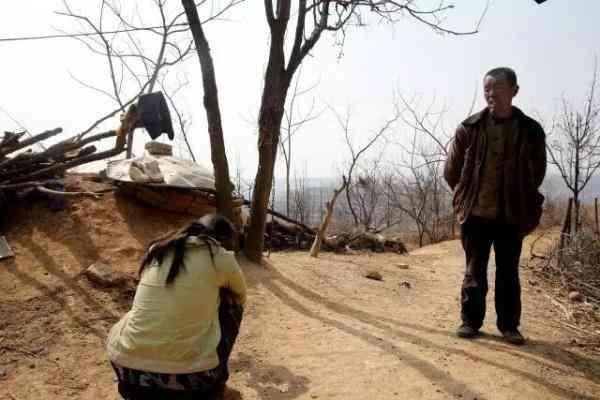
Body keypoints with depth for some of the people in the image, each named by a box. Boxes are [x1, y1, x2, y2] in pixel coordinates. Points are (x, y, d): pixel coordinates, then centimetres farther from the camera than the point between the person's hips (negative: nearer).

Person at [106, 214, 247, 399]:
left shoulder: (156, 249, 10)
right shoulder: (222, 258, -1)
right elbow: (240, 298, 19)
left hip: (127, 365, 4)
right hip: (190, 375, -4)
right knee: (230, 301, 19)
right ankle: (215, 381, 30)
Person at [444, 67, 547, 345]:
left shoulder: (531, 130, -1)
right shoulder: (469, 128, -2)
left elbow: (536, 174, 10)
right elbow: (451, 171, 6)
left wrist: (523, 204, 10)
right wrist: (467, 197, 8)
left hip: (512, 216, 0)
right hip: (476, 214, 0)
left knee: (509, 273, 10)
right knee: (474, 271, 9)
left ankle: (509, 325, 23)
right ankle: (470, 320, 21)